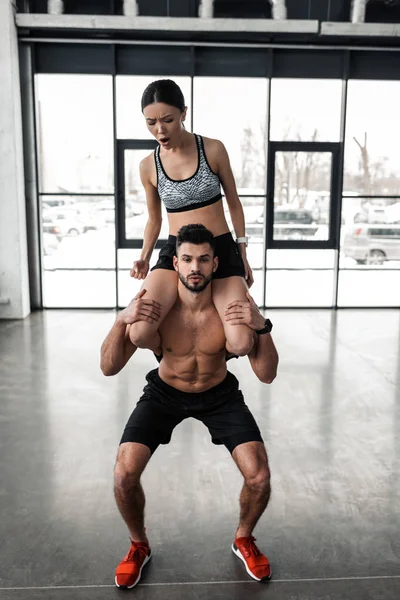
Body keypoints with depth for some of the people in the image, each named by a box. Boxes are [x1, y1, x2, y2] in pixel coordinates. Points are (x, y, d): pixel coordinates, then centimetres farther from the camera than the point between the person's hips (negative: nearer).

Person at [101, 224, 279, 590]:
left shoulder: (235, 305, -25)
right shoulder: (152, 303, -25)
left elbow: (267, 375, -23)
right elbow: (109, 369, -23)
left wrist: (262, 328, -41)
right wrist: (122, 321, -40)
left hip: (219, 394, 0)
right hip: (165, 393, 0)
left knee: (259, 477, -13)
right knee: (124, 475, -16)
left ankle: (244, 539, 22)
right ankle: (139, 546, 17)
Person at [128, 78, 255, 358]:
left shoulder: (213, 149, -5)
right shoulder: (148, 166, 1)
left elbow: (234, 203, 6)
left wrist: (243, 255, 6)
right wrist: (144, 258, -4)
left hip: (222, 250, 0)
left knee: (242, 345, -17)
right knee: (139, 334, -25)